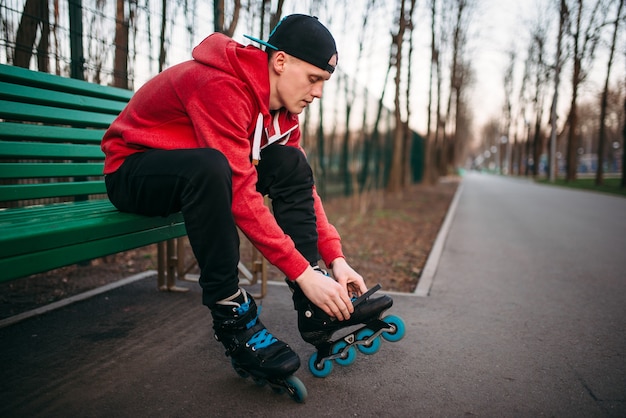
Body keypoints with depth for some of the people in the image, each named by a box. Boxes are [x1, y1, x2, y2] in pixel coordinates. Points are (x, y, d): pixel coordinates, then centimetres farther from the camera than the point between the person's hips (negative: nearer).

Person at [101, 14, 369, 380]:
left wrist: (336, 258, -14)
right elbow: (241, 194, -35)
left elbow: (304, 185, -5)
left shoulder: (283, 102, -3)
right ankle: (233, 318, -26)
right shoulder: (222, 87, -29)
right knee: (209, 166, -39)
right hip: (133, 169, -7)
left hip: (194, 171, 8)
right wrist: (302, 272, -34)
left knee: (291, 163, -11)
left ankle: (316, 308, -12)